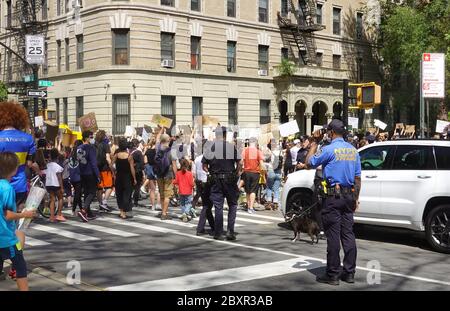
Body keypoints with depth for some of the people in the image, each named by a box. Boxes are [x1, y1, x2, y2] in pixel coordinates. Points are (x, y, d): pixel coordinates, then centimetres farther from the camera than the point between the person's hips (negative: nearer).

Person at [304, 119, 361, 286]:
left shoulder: (329, 149, -11)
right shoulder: (353, 150, 10)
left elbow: (309, 163, -2)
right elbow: (357, 177, 13)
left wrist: (314, 142, 6)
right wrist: (356, 198, 18)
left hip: (333, 196, -6)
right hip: (349, 196, 6)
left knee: (333, 236, -3)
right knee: (348, 234, 9)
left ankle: (332, 275, 1)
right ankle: (349, 273, 13)